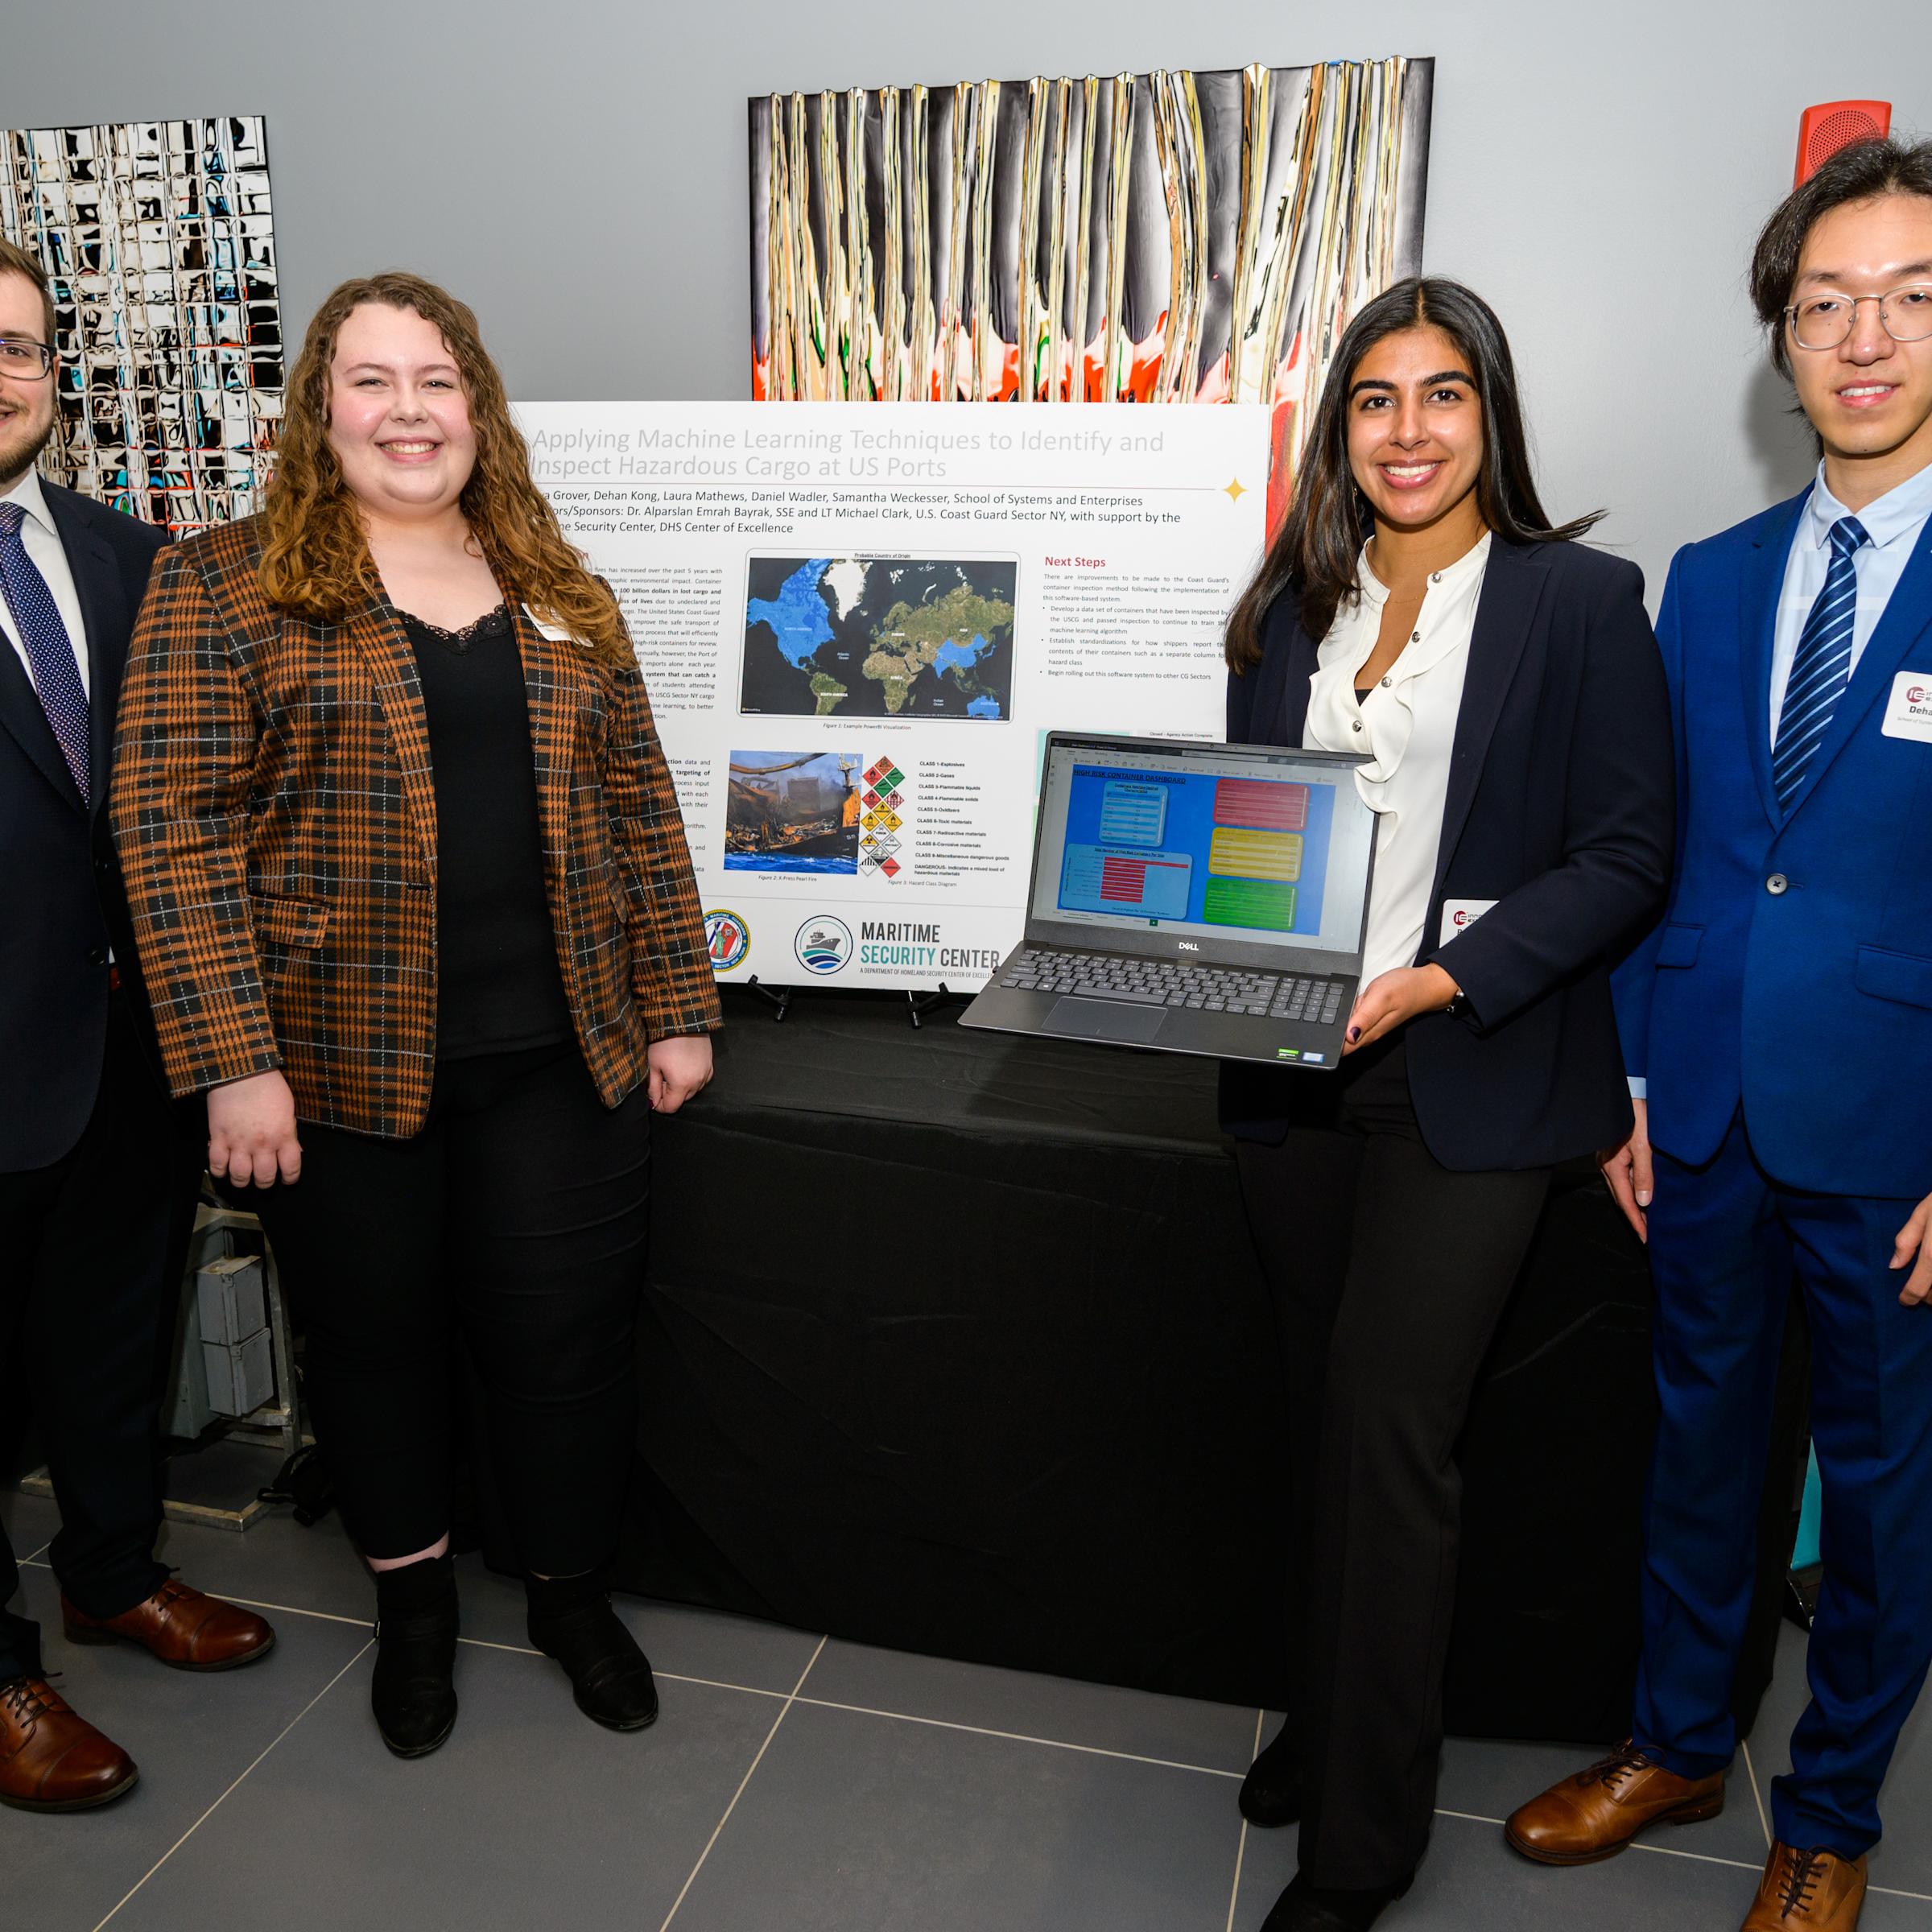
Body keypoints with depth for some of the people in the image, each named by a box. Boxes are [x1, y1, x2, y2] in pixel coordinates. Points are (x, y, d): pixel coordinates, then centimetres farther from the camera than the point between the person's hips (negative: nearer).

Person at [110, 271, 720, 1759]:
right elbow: (172, 824, -8)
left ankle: (574, 1592, 34)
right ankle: (414, 1598, 39)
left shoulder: (561, 592, 10)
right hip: (342, 1059, -2)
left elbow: (637, 804, 10)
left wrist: (677, 1007, 5)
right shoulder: (225, 588, -2)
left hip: (562, 1054, 3)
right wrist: (233, 1059, -15)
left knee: (568, 1332, 9)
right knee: (376, 1336, 14)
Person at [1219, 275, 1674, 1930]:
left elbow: (1627, 857, -8)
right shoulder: (1293, 608, 11)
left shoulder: (1581, 600, -4)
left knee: (1390, 1426, -2)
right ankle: (1328, 1720, 36)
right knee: (1329, 1414, 16)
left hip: (1468, 1080, -5)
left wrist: (1446, 979, -19)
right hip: (1293, 1068, 5)